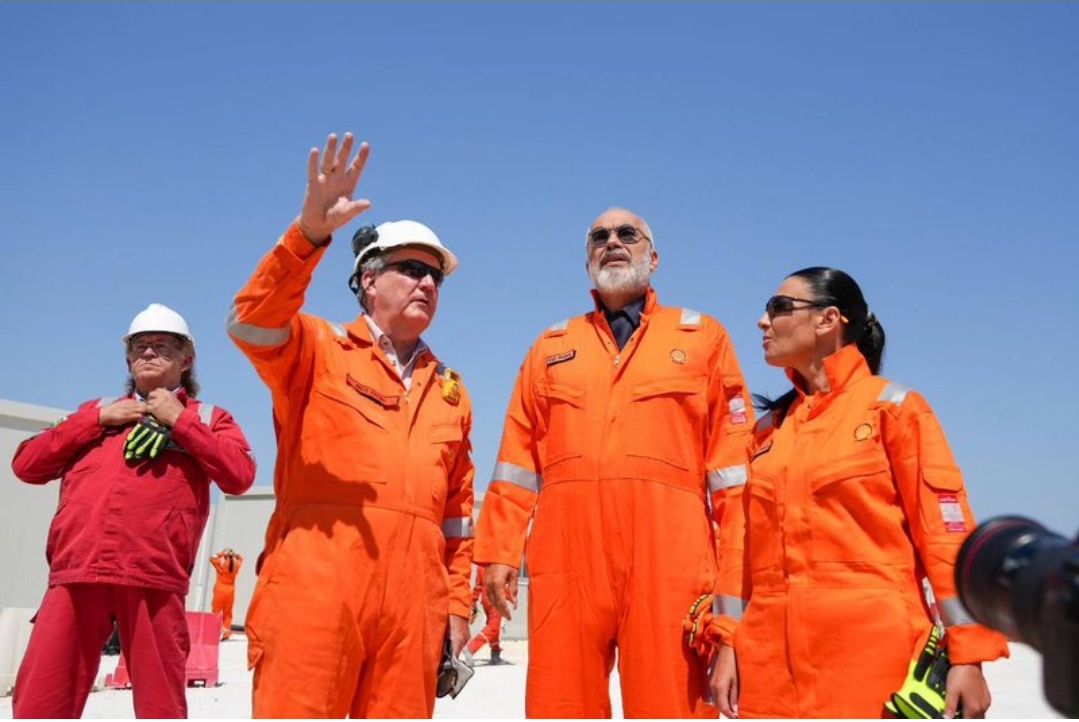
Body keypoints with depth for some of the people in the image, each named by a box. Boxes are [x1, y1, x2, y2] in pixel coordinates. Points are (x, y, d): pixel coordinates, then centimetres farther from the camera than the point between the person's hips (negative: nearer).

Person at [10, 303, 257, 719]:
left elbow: (240, 476, -1)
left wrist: (179, 420, -1)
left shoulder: (207, 418, 17)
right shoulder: (99, 410, 26)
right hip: (77, 574, 3)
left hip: (154, 579, -2)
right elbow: (26, 464, 17)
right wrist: (95, 419, 6)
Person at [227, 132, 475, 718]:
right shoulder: (320, 350, 9)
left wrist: (457, 601, 16)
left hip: (414, 599, 4)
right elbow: (253, 324, -14)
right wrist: (310, 233, -26)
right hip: (315, 583, -4)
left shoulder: (449, 391, 21)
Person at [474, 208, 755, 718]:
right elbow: (519, 458, 14)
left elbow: (732, 458, 6)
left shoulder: (703, 337, 13)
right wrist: (498, 550, 5)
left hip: (669, 561, -2)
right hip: (566, 560, 2)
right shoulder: (551, 347, 20)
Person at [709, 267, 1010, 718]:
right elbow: (743, 542, 11)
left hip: (871, 649, -4)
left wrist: (968, 656, -12)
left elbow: (946, 532, -6)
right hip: (771, 654, 5)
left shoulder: (893, 406, 0)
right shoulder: (768, 428, 13)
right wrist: (728, 642, 4)